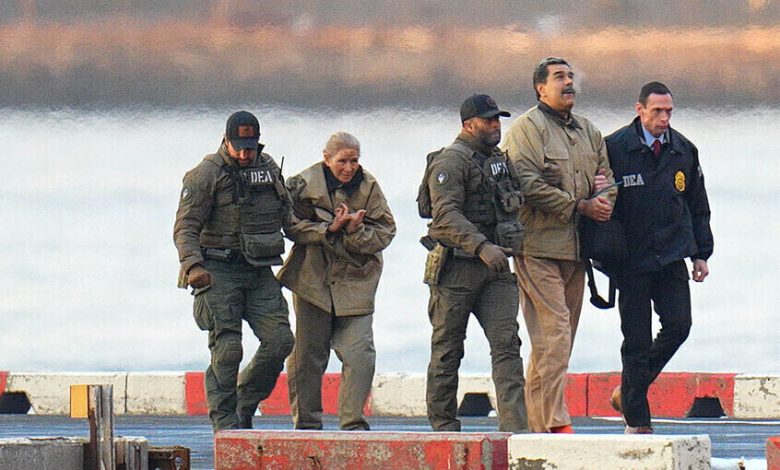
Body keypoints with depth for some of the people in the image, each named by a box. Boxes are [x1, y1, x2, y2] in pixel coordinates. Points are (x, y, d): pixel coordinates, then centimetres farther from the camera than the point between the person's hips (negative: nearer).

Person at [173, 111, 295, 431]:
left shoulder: (268, 168, 13)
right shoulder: (207, 174, -6)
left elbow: (287, 215, 29)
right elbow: (186, 226, -10)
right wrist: (193, 265, -24)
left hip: (259, 272, 5)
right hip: (219, 271, -5)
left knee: (279, 340, -6)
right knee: (227, 349, -11)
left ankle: (246, 403, 13)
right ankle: (224, 423, -6)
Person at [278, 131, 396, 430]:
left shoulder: (368, 188, 2)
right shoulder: (303, 185, -3)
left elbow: (384, 233, 0)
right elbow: (293, 227, -9)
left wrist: (356, 231, -18)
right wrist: (329, 229, -20)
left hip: (355, 281, 1)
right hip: (312, 280, -1)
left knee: (360, 354, -10)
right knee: (308, 353, 4)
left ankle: (353, 422, -4)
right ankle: (306, 423, 14)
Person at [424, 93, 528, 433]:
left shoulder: (499, 160, 17)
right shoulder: (450, 162, -9)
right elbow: (446, 215, -21)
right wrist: (482, 246, -31)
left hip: (496, 268, 7)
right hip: (458, 267, -7)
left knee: (507, 343, -7)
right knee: (448, 348, 3)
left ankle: (515, 425, -14)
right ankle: (443, 424, 11)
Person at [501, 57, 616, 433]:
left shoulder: (587, 131, 20)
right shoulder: (528, 128, -5)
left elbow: (607, 177, 22)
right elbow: (529, 184, -15)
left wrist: (603, 201, -2)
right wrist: (579, 206, -15)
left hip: (575, 247, 8)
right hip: (539, 245, -8)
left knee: (562, 336, 8)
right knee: (553, 330, -14)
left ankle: (538, 421, 12)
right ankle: (554, 420, -17)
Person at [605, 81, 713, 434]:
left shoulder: (684, 151, 9)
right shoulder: (614, 149, -6)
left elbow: (698, 206, 17)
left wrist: (701, 253, 13)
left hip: (672, 258, 4)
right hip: (631, 259, -4)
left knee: (678, 326, -7)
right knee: (637, 339, -2)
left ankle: (628, 392, 15)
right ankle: (636, 421, 7)